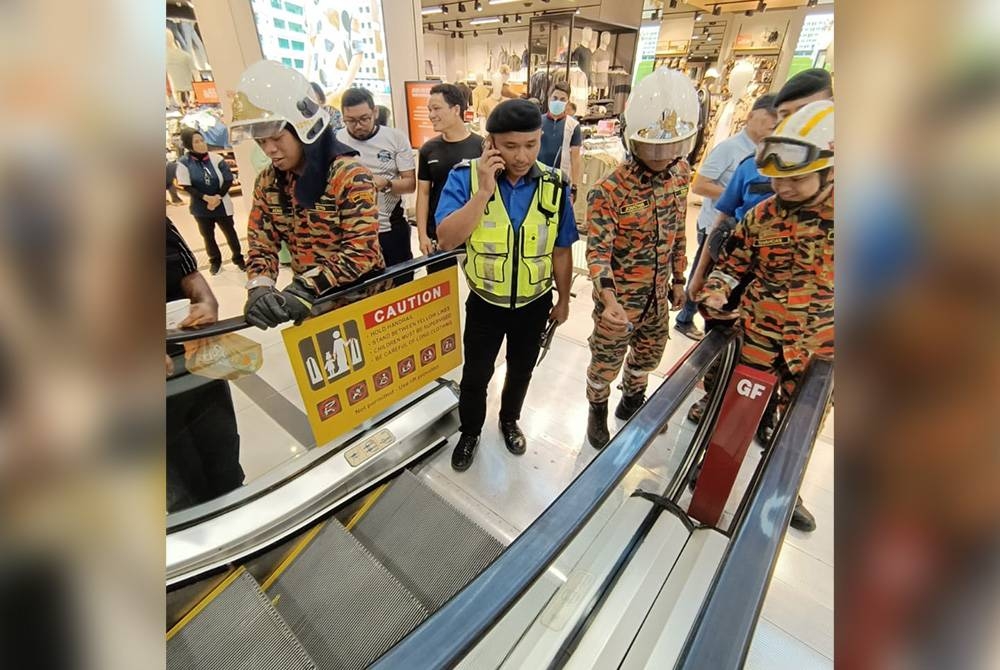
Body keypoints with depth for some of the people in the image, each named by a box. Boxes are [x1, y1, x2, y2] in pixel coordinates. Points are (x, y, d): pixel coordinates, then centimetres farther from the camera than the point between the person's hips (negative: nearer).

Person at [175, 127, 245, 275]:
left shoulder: (216, 159, -9)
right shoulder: (183, 163, -10)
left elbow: (228, 179, -5)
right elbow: (187, 186, -9)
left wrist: (218, 196, -14)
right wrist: (206, 198, -23)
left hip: (221, 205, 0)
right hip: (201, 207, 1)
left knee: (230, 232, 10)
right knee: (208, 236, 14)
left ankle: (238, 258, 28)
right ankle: (215, 260, 32)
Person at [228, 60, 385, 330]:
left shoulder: (350, 174, -16)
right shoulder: (267, 182, 3)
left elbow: (362, 249, -23)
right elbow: (261, 245, 3)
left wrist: (306, 287, -30)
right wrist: (259, 288, -17)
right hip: (308, 301, 5)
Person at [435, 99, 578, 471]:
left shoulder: (555, 185, -10)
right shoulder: (465, 176, -16)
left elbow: (561, 250, -1)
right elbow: (446, 239, -26)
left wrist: (563, 299, 6)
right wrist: (484, 190, -32)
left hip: (534, 304, 2)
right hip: (485, 303, -1)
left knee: (521, 371, 21)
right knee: (475, 375, 15)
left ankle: (509, 421, 50)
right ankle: (470, 431, 43)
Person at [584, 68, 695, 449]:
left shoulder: (680, 175, -2)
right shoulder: (609, 191, -23)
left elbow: (677, 231, 9)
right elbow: (597, 251, -28)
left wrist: (678, 279, 14)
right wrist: (608, 299, -43)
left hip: (658, 294, 6)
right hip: (619, 298, -6)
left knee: (648, 355, 24)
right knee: (606, 362, 13)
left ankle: (632, 403, 52)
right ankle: (598, 411, 41)